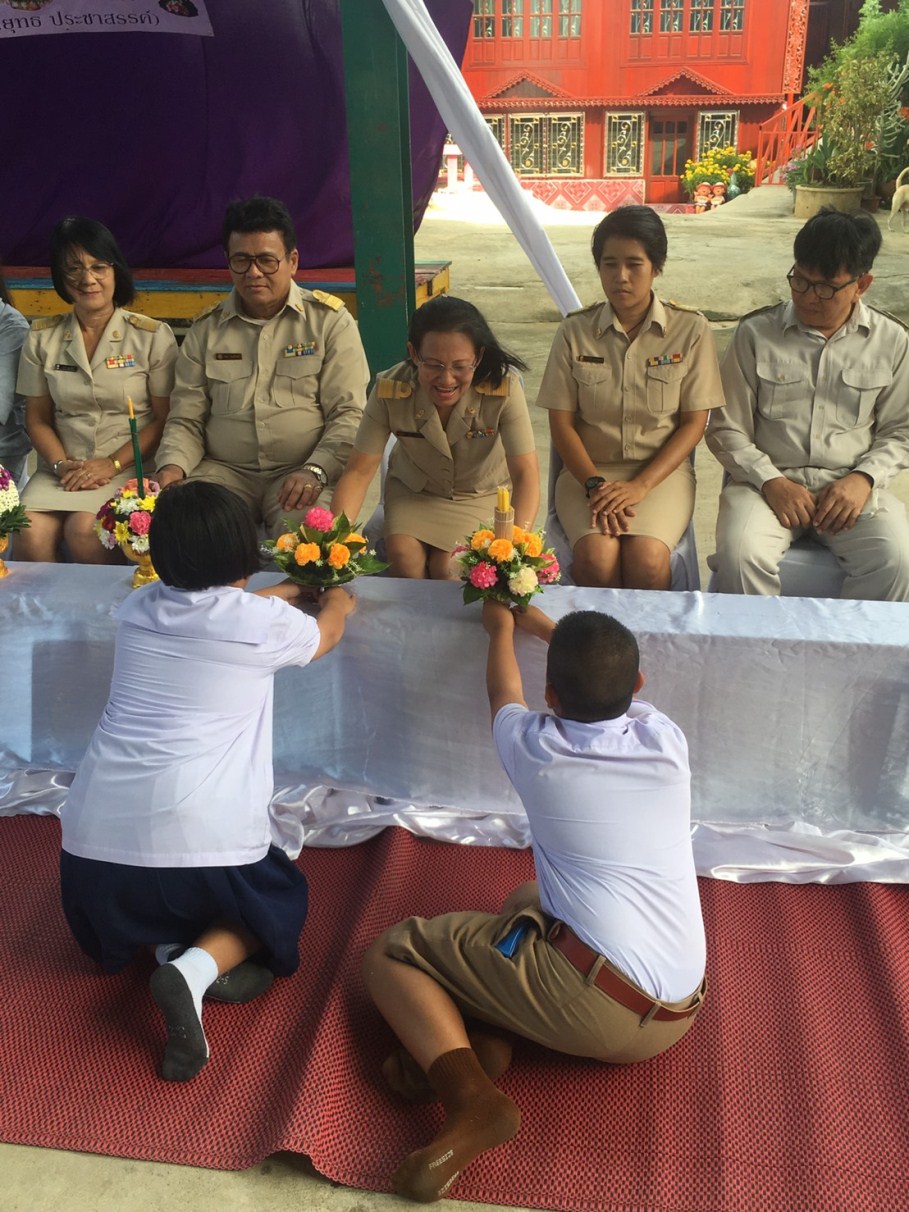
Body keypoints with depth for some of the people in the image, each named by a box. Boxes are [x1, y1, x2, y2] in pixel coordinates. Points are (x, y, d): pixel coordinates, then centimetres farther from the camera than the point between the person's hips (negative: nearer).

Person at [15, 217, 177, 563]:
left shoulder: (153, 336, 1)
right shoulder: (42, 338, 11)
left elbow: (166, 418, -1)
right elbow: (38, 418, 13)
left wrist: (112, 464, -11)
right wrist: (61, 464, -6)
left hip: (130, 467, -2)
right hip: (65, 469, 3)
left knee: (84, 531, -30)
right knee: (30, 536, -26)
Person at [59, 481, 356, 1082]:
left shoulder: (140, 606, 11)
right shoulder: (263, 621, -3)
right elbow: (325, 633, 22)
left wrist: (294, 588, 49)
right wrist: (337, 601, 46)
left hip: (93, 841, 6)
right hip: (202, 843, -5)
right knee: (280, 901, 24)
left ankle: (168, 946, 6)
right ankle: (200, 965, -5)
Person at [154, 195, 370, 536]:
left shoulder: (329, 320, 4)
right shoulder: (206, 329, 14)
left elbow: (348, 413, -2)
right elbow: (186, 419, 15)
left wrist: (315, 471, -19)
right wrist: (173, 466, -7)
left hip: (300, 472, -2)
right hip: (224, 471, 3)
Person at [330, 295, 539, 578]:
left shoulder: (503, 387, -29)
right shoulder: (390, 389, -24)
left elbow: (525, 473, -31)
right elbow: (359, 471, -22)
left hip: (483, 494, -1)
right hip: (414, 490, 1)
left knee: (447, 568, -22)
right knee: (403, 554, -23)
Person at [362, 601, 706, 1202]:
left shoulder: (534, 746, -3)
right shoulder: (666, 739, 5)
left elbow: (504, 692, 22)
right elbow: (617, 677, 29)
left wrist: (502, 627, 42)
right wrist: (538, 621, 41)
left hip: (588, 995, -6)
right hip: (675, 1019, 6)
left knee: (390, 952, 7)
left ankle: (470, 1095, -16)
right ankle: (483, 1038, 6)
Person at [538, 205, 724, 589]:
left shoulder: (690, 330, 0)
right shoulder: (575, 331, 3)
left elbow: (694, 422, -1)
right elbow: (562, 423, 1)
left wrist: (640, 486, -13)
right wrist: (595, 485, -15)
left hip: (661, 471, 0)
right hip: (588, 470, 1)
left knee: (647, 559, -29)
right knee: (596, 557, -28)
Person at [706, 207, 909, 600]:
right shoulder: (755, 333, 2)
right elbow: (726, 429, 3)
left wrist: (864, 479, -7)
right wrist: (772, 482, -11)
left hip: (851, 487, 1)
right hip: (769, 479, -1)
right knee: (739, 554, -32)